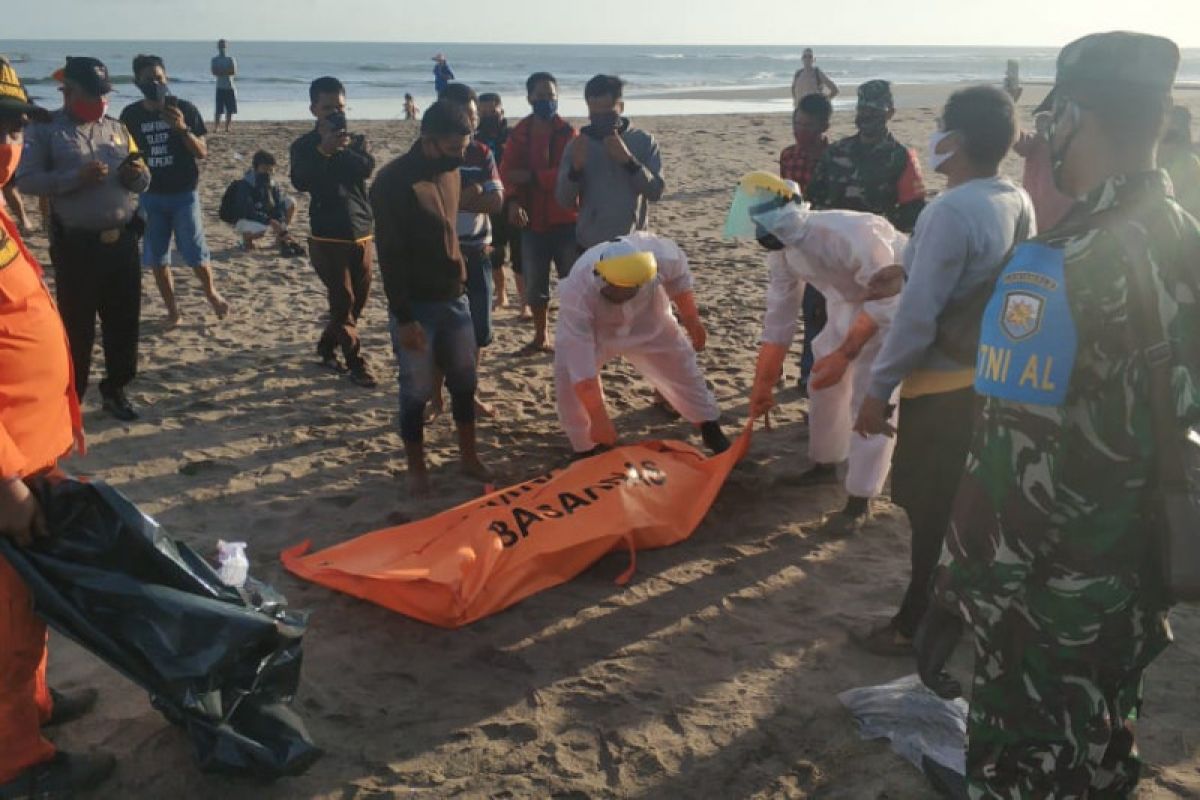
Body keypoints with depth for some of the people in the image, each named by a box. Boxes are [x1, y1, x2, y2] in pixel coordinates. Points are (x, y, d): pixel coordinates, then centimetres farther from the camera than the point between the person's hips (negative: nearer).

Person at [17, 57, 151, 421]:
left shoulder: (117, 128, 12)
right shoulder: (45, 129, -2)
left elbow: (142, 183, 16)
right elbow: (26, 180, -11)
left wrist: (137, 173, -8)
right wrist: (76, 177, -23)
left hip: (122, 240, 5)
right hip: (76, 245, -4)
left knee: (124, 321, 11)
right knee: (77, 326, 3)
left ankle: (115, 388, 28)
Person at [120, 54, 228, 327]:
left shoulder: (184, 109, -6)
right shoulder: (130, 115, 1)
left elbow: (202, 153, -7)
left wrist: (183, 129, -25)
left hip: (184, 193, -2)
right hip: (150, 196, 3)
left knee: (196, 254, -1)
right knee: (157, 259, 5)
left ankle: (212, 294, 26)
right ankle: (173, 310, 18)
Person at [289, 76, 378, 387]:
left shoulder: (356, 140, 10)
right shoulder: (304, 145, 1)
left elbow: (367, 168, -10)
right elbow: (300, 182, -16)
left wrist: (339, 148, -17)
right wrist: (324, 150, -25)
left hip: (361, 232, 4)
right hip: (328, 235, -4)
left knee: (359, 298, 9)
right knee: (343, 301, -5)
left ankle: (327, 347, 28)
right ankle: (357, 363, 2)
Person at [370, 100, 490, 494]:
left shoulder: (450, 171, 4)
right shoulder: (393, 181, -17)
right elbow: (390, 256, -18)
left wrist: (460, 282, 16)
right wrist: (403, 318, -18)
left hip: (454, 296, 6)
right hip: (416, 304, -6)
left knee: (464, 380, 13)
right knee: (416, 390, 3)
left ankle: (469, 456, 28)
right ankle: (416, 467, 18)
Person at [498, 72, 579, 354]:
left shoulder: (569, 133, -4)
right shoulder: (519, 133, 5)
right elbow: (507, 170, -4)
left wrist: (532, 176, -20)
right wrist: (513, 200, -22)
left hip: (566, 220, -3)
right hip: (532, 220, 4)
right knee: (534, 285, 10)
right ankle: (541, 337, 26)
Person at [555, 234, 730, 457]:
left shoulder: (658, 254, -39)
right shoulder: (576, 293, -44)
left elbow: (679, 279, -11)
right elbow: (583, 371, -42)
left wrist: (692, 321, -3)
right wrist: (598, 419, -40)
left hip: (647, 321, 2)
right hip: (591, 329, -2)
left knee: (681, 369, 7)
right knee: (570, 375, -20)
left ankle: (711, 428, 32)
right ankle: (586, 449, 2)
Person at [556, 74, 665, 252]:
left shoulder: (643, 142, 1)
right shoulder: (578, 146, 4)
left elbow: (656, 192, -8)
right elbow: (564, 201, -2)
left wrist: (628, 159, -20)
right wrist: (576, 167, -20)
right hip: (590, 247, 1)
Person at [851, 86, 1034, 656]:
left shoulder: (950, 212, -23)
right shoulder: (1018, 202, 2)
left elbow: (918, 315, -24)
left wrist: (878, 389, -17)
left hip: (944, 386, -8)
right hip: (994, 376, 8)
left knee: (932, 511, 5)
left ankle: (918, 625, 18)